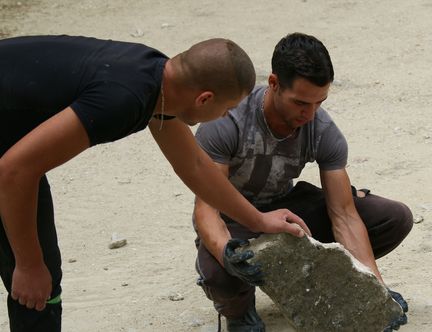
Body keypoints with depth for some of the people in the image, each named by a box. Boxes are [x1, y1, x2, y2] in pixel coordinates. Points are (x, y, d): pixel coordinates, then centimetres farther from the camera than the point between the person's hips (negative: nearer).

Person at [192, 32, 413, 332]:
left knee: (397, 219, -12)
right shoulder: (225, 124, -30)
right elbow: (206, 208, -31)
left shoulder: (324, 133, -19)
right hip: (233, 220, -4)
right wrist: (226, 254, -54)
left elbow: (344, 216, -18)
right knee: (218, 274, -42)